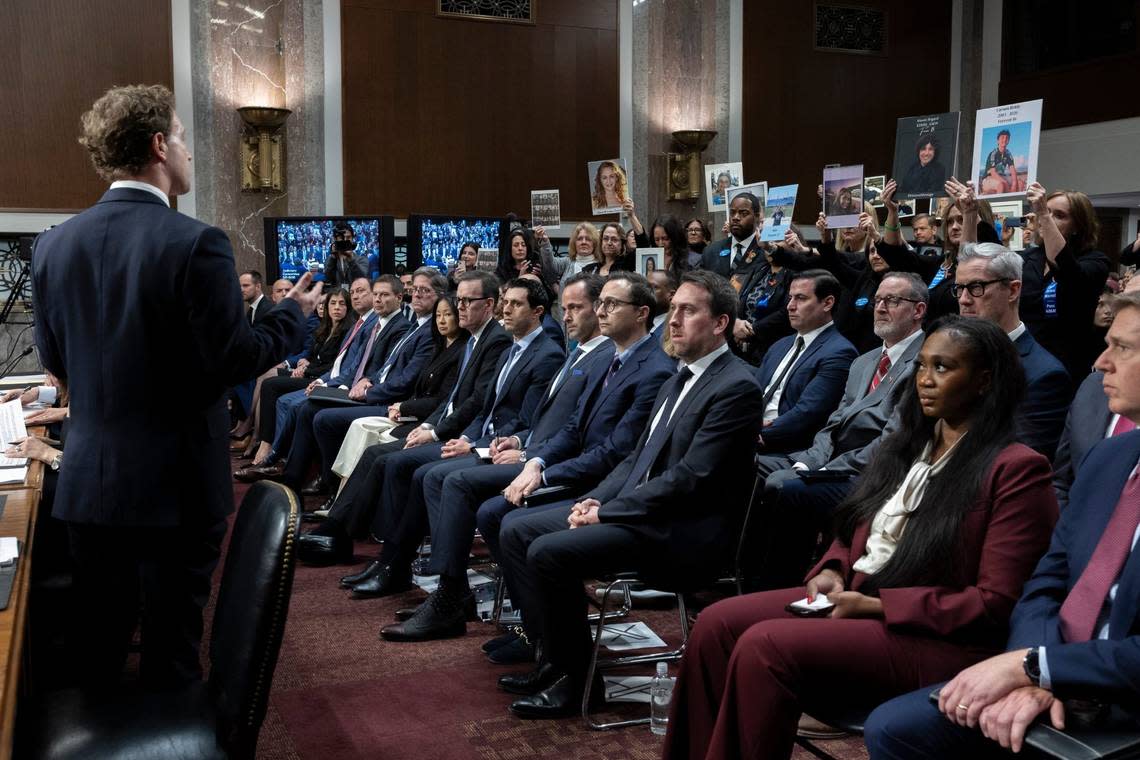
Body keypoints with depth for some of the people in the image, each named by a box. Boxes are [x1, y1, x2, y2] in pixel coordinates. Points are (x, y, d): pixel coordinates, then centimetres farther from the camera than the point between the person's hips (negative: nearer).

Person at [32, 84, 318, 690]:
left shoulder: (52, 245, 1)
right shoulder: (196, 244, -17)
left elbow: (54, 361, 8)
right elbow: (233, 360, -16)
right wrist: (293, 314, 0)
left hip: (88, 481, 5)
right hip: (176, 484, -5)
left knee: (95, 648, 18)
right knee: (171, 649, 9)